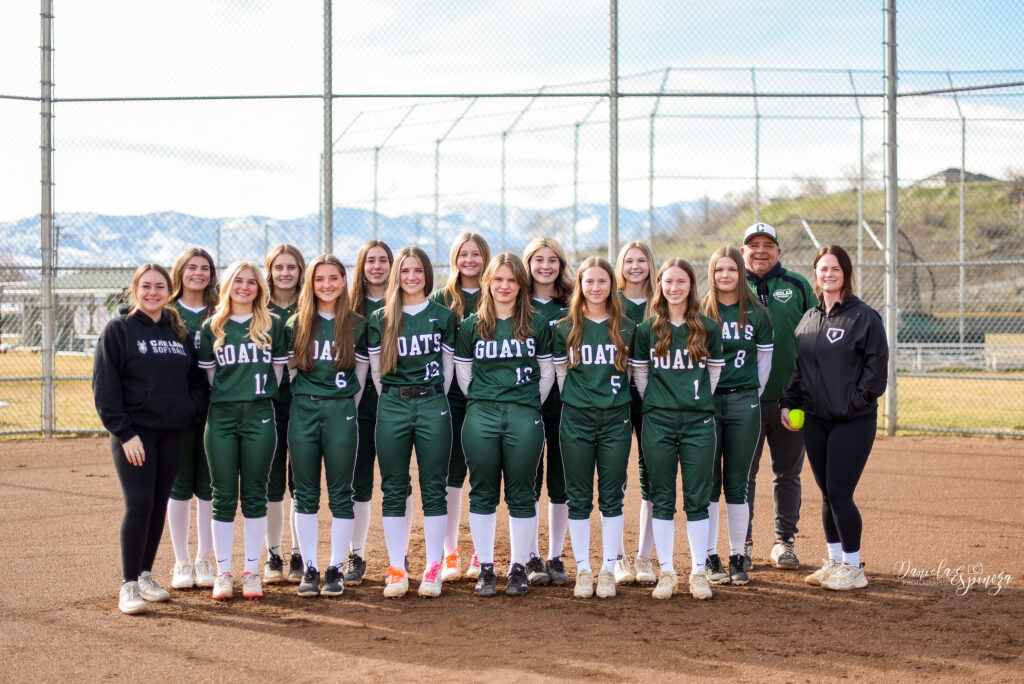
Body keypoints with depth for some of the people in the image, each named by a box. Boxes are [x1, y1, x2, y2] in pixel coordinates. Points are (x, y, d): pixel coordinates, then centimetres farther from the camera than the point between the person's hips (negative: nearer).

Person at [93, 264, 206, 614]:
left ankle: (145, 575, 21)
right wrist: (124, 432, -14)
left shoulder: (179, 332, 12)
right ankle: (129, 586, -5)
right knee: (138, 504, -11)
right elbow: (105, 385, -8)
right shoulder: (118, 329, -3)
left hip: (172, 434, 5)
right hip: (134, 434, -5)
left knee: (159, 506, 9)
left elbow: (195, 378, 17)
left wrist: (190, 410, -2)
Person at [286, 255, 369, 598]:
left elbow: (360, 374, 9)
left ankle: (336, 569, 8)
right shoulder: (296, 324, 7)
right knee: (305, 494, 4)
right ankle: (309, 569, 11)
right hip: (303, 411, 1)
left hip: (341, 412, -1)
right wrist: (305, 405, 6)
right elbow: (287, 368, 10)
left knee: (340, 494, 1)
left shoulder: (357, 325, 5)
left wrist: (346, 410, 5)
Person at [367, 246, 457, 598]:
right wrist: (396, 402, 7)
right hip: (391, 407, 1)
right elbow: (375, 370, 10)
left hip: (432, 405, -1)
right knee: (394, 490, 2)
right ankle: (397, 570, 7)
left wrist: (432, 402, 7)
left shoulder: (443, 316, 5)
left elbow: (448, 368, 9)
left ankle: (433, 569, 6)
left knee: (433, 489, 1)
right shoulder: (380, 319, 7)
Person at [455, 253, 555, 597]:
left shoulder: (538, 324, 6)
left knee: (521, 496, 2)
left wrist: (530, 406, 7)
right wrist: (482, 404, 8)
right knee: (482, 494, 3)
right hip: (481, 417, 1)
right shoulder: (471, 325, 8)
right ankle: (485, 569, 11)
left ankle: (518, 568, 11)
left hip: (524, 417, -1)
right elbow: (463, 373, 13)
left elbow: (547, 373, 11)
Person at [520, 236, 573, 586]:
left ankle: (556, 558, 15)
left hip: (564, 402, 1)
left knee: (561, 482, 4)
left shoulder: (572, 306, 8)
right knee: (527, 482, 2)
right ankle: (531, 558, 11)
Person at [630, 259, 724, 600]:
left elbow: (714, 372, 11)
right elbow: (639, 373, 10)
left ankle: (699, 572, 10)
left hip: (699, 421, 0)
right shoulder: (647, 329, 4)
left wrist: (698, 403, 10)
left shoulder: (708, 329, 4)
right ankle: (666, 572, 11)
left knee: (697, 499, 2)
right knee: (662, 499, 4)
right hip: (658, 423, 0)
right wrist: (657, 404, 8)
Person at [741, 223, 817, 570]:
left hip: (790, 398, 1)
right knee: (742, 474, 2)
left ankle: (784, 542, 19)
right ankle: (742, 544, 11)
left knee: (788, 474, 8)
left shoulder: (798, 286, 7)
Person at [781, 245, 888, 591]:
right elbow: (797, 367, 15)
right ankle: (835, 561, 22)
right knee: (827, 494, 11)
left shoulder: (864, 316, -7)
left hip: (853, 421, -6)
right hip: (815, 420, 6)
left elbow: (877, 363, -8)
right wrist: (789, 403, 6)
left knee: (840, 494, -7)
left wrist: (857, 400, -13)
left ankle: (853, 567, 5)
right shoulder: (809, 319, 11)